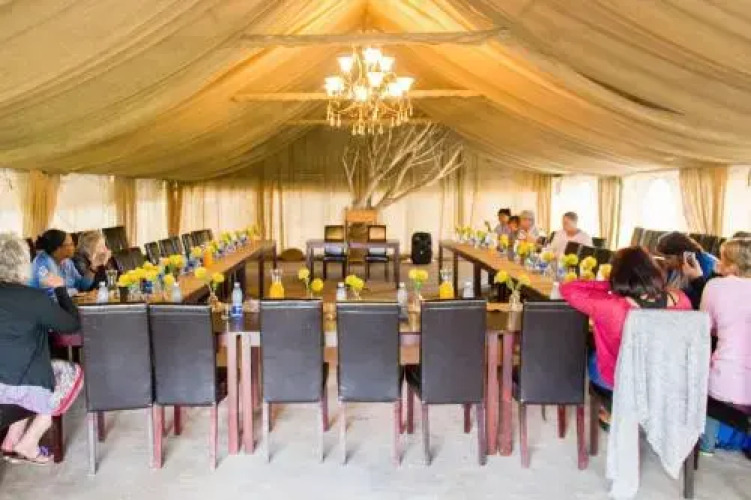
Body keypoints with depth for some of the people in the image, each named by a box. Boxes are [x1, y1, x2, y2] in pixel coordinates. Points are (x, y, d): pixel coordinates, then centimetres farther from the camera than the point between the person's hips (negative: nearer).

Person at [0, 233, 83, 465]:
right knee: (73, 373, 21)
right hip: (23, 385, -6)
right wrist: (60, 289, 7)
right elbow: (72, 324, -3)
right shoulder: (34, 297, -15)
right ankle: (28, 444, 17)